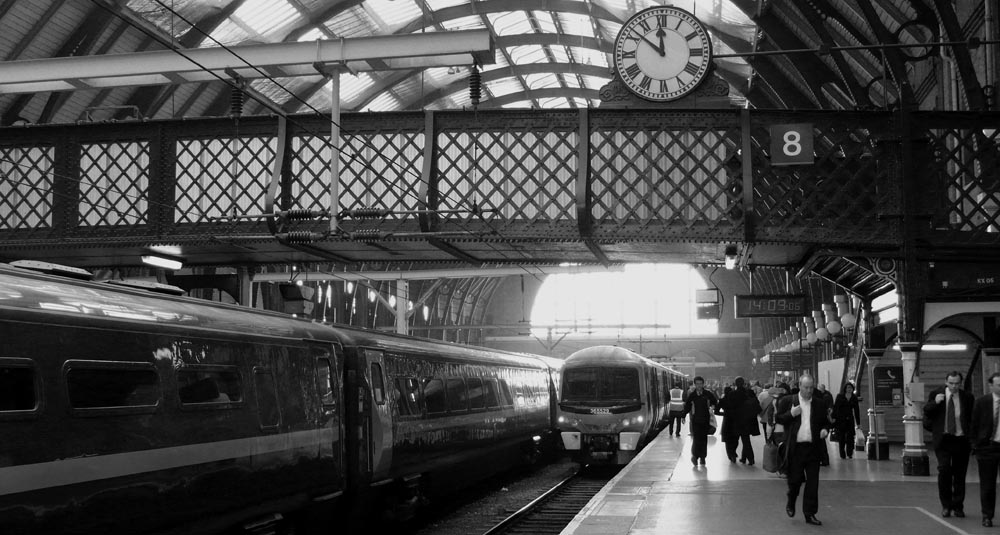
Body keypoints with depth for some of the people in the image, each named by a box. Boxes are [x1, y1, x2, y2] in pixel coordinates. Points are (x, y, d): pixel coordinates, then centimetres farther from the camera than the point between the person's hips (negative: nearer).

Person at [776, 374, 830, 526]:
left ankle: (810, 514, 8)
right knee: (795, 479, 4)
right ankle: (791, 504, 32)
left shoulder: (820, 403, 9)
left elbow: (826, 422, 18)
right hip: (795, 448, -2)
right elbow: (778, 418, 4)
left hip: (813, 448, 2)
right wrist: (791, 414, -13)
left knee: (813, 482, 1)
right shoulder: (788, 401, 2)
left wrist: (825, 430, -4)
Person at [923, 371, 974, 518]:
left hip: (961, 440, 1)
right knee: (944, 470, -13)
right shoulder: (936, 394, 5)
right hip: (943, 439, -1)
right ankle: (946, 505, 1)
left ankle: (958, 507, 16)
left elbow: (973, 419, 9)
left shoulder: (968, 398, 6)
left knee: (960, 474, 5)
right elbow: (926, 412, 4)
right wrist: (935, 403, -14)